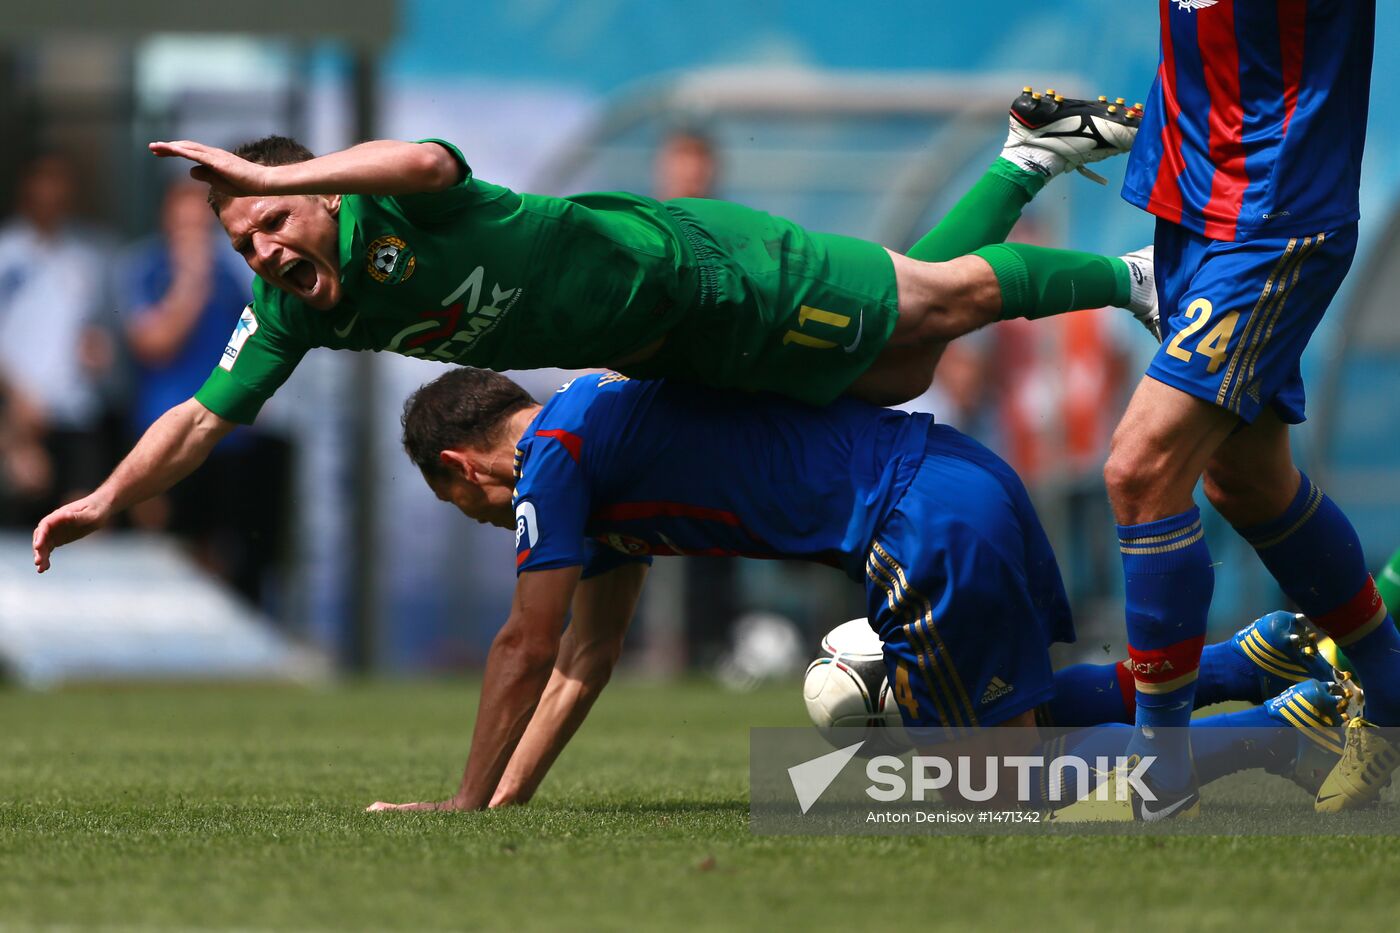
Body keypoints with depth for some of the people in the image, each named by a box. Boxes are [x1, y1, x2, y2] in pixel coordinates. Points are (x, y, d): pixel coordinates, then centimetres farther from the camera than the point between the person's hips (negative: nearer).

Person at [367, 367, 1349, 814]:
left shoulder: (556, 453, -5)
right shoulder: (598, 444, 24)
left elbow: (527, 650, -4)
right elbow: (587, 656, 26)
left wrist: (468, 808, 4)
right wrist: (506, 802, 23)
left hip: (931, 524, -10)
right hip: (969, 479, 10)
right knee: (1010, 709, 28)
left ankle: (1294, 726, -5)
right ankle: (1264, 658, 22)